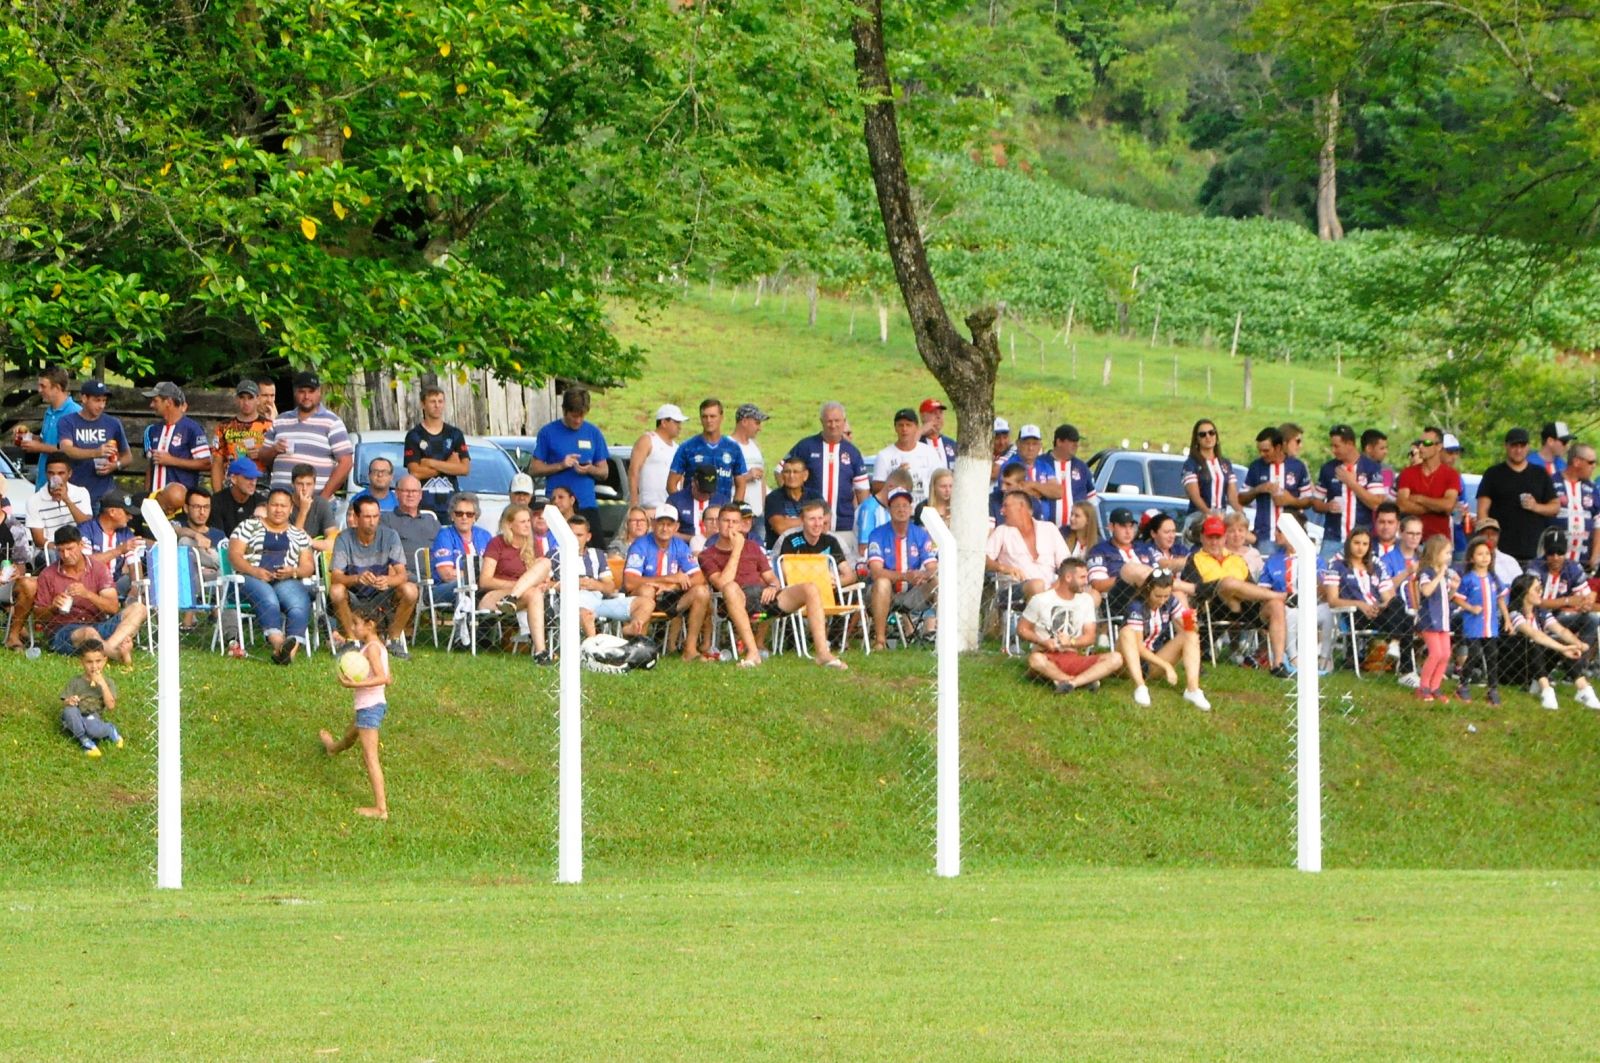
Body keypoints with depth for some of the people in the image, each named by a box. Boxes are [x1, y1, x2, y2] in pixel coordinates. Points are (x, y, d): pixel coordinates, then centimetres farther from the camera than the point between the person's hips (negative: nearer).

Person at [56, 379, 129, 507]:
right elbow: (66, 449, -16)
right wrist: (96, 453, -32)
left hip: (103, 496, 2)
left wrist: (116, 465, -6)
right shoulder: (68, 423, 1)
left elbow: (127, 455, 18)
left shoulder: (113, 424, 8)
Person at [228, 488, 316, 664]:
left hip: (287, 581, 2)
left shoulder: (298, 535, 23)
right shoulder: (249, 526, 17)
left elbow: (308, 566, 16)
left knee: (299, 605, -33)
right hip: (253, 578, -2)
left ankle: (292, 648, -54)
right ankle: (278, 643, -58)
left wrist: (293, 572, -8)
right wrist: (254, 571, -12)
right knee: (269, 601, -37)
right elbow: (234, 555, 5)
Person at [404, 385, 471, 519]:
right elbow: (415, 472, -7)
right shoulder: (414, 435, 3)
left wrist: (431, 463, -5)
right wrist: (448, 465, -3)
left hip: (451, 503, 3)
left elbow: (465, 468, 1)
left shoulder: (455, 434, 12)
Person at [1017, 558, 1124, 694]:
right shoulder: (1041, 599, 0)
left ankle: (1071, 682, -37)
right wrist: (1043, 642, -15)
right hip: (1048, 656, -4)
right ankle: (1085, 680, -33)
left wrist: (1071, 642, -15)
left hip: (1074, 659, 4)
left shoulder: (1086, 600, 11)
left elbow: (1090, 636, 7)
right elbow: (1022, 629, 3)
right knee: (1036, 659, -42)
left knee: (1115, 658, -21)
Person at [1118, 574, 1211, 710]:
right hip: (1135, 661, -5)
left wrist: (1190, 624, -28)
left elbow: (1185, 631, -4)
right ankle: (1140, 687, -45)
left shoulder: (1169, 603, -4)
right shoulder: (1137, 607, -19)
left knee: (1192, 637, -14)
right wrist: (1166, 666, -28)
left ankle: (1192, 689, -34)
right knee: (1127, 632, -33)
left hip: (1156, 660, 5)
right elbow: (1138, 647, -23)